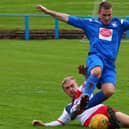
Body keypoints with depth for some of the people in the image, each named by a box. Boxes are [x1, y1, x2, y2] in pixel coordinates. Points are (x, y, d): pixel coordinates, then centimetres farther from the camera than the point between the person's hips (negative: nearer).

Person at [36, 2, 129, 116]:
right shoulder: (90, 23, 18)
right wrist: (48, 11, 15)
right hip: (95, 56, -2)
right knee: (97, 71, -40)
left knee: (109, 91, -21)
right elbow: (67, 18, 18)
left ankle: (85, 106, -3)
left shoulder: (119, 24, 21)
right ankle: (85, 97, -33)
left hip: (110, 64, 2)